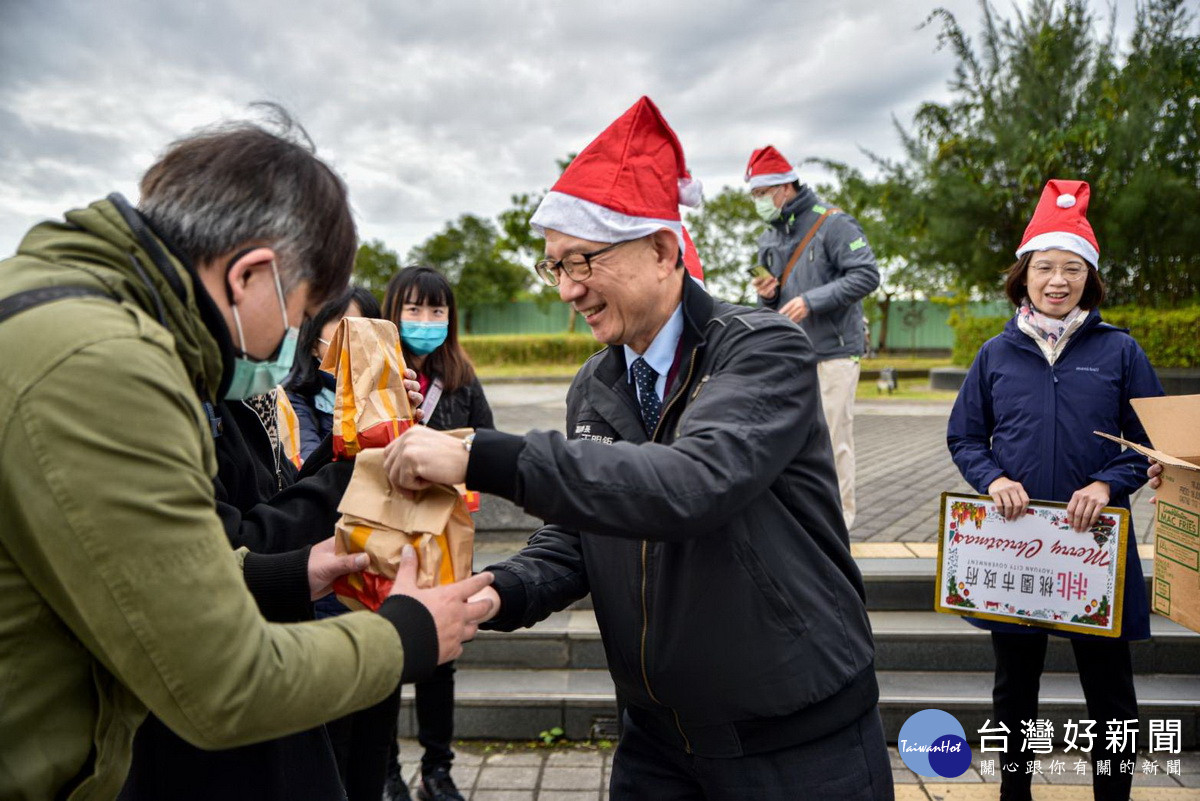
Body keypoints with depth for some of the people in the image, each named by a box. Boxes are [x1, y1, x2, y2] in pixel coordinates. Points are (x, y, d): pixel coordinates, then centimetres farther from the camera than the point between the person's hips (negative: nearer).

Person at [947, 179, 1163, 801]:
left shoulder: (1118, 351, -1)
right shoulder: (996, 354, 2)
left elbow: (1151, 440, 2)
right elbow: (964, 437, 7)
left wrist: (1108, 483, -15)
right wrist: (993, 479, -12)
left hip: (1096, 543, -1)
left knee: (1109, 687, 10)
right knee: (1015, 681, 16)